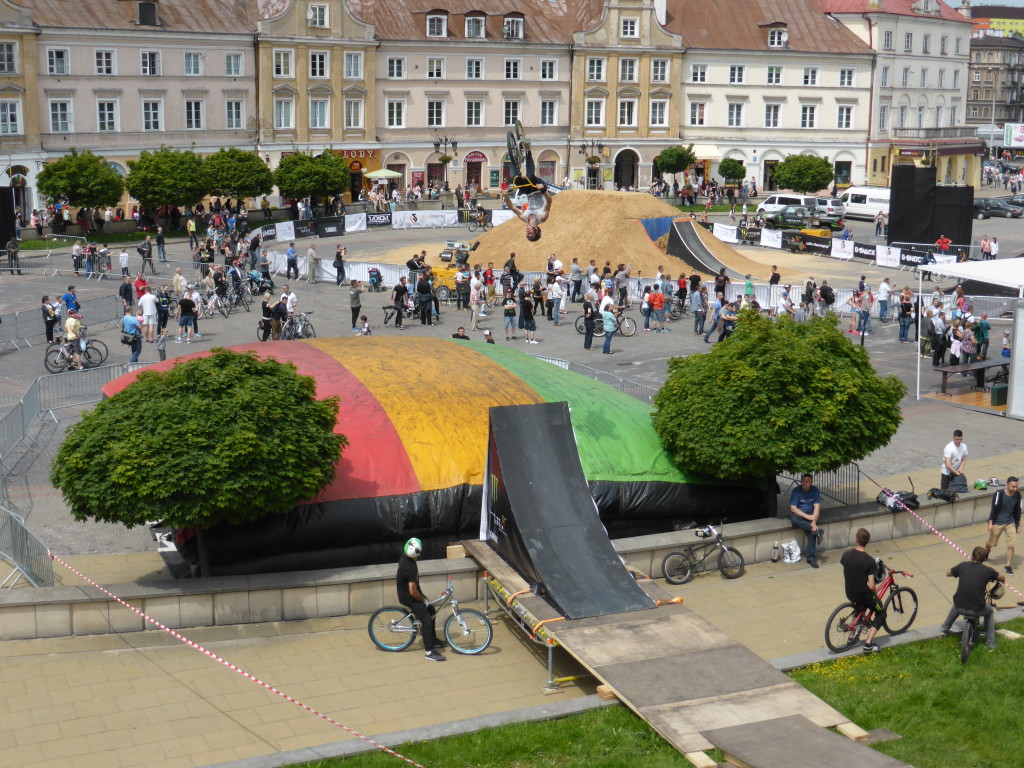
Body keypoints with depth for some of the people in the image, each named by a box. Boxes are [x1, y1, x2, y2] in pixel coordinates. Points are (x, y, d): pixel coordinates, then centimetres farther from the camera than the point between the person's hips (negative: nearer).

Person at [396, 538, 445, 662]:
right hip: (408, 598, -10)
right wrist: (424, 600, -13)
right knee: (426, 619, -14)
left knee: (431, 611, 20)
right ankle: (429, 651, -13)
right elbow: (413, 591, -31)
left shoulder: (404, 558, -2)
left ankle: (433, 640, 32)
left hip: (403, 591, 10)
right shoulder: (411, 568, -32)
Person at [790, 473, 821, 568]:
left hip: (810, 515, 1)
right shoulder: (796, 491, -7)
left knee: (811, 532, -30)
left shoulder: (815, 490, -1)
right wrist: (806, 516, -23)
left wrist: (814, 521, -24)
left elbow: (817, 506, -9)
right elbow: (793, 508, -13)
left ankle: (811, 557, -30)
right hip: (799, 515, 0)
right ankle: (816, 530, -37)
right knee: (793, 518, -38)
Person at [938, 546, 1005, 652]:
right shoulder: (987, 570, -3)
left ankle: (944, 629, 52)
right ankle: (991, 643, 31)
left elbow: (947, 573, 21)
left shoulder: (963, 566, 3)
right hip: (978, 610, -2)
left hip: (960, 607, 2)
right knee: (990, 611, 33)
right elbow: (1003, 578, 15)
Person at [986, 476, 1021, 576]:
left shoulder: (1017, 495, -7)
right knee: (991, 543, 13)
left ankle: (1008, 566, 4)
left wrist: (1018, 525, 11)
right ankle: (985, 552, 47)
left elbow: (1017, 511, 5)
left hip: (1010, 523, 3)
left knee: (1011, 545, -7)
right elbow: (994, 509, -15)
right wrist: (990, 523, -16)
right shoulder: (999, 493, -21)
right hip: (997, 523, -3)